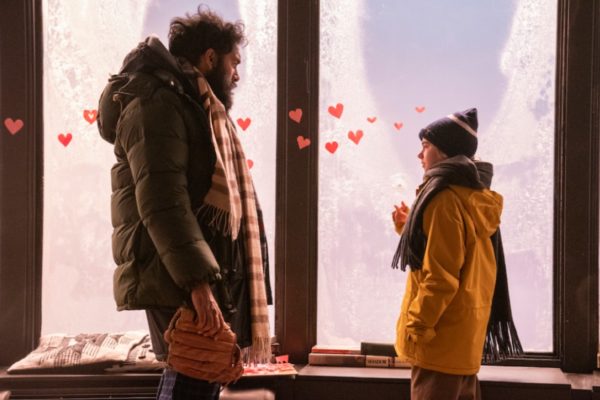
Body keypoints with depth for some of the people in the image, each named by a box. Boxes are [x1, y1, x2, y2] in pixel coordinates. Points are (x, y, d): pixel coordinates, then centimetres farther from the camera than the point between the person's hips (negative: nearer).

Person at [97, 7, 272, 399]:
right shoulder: (158, 103, -11)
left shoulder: (199, 108, 21)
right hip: (179, 278, -10)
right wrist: (198, 281, -28)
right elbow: (162, 201, -22)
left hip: (209, 272, 10)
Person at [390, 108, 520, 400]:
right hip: (464, 331, 10)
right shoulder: (472, 195, 13)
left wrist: (416, 326, -17)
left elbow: (440, 275, -22)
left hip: (442, 333, -10)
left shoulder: (445, 197, -18)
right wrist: (409, 227, 13)